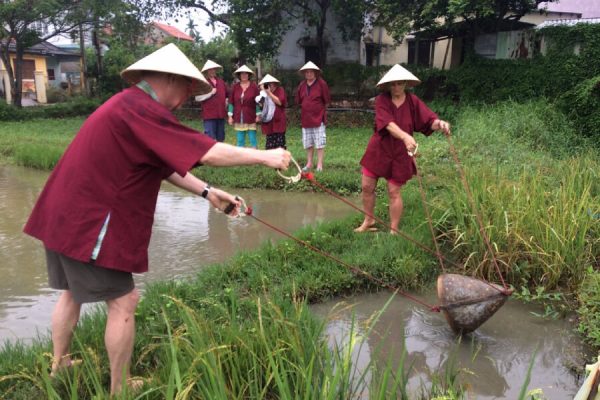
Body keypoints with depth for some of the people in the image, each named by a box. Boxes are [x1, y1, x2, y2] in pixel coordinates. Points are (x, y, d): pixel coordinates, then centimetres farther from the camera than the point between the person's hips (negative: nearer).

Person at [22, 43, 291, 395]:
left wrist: (207, 192, 9)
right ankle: (120, 387, 16)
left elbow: (165, 164, 14)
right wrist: (265, 156, -16)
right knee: (123, 302, 1)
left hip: (68, 216, 11)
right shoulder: (141, 109, -20)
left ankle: (59, 365, 41)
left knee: (73, 293, 23)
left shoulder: (130, 106, 13)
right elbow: (208, 154, -25)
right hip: (88, 222, -10)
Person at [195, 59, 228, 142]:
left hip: (221, 114, 6)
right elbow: (197, 97, -12)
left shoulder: (221, 81, 13)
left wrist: (226, 103, 13)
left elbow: (227, 94, 28)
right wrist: (210, 93, -14)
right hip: (209, 115, -6)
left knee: (220, 137, 11)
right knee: (210, 138, -8)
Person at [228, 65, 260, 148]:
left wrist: (258, 115, -3)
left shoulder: (254, 86, -1)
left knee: (253, 139, -1)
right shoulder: (235, 87, 4)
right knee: (240, 140, 6)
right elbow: (231, 102, 6)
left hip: (251, 118, -2)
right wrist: (230, 116, 2)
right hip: (238, 118, 2)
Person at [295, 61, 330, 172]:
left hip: (318, 118, -5)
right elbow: (298, 101, 13)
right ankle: (309, 163, 22)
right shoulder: (302, 85, 7)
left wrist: (319, 109, 3)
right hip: (305, 118, 5)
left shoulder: (321, 84, -6)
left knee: (320, 142, -2)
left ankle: (319, 164, 4)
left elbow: (326, 101, -3)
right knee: (308, 143, 12)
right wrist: (307, 108, 7)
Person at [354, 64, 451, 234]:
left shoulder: (413, 101, -6)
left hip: (400, 154, -1)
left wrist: (439, 123, -41)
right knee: (367, 187, 7)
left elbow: (429, 120, -17)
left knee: (394, 192, 1)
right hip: (378, 150, 1)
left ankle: (393, 230, 15)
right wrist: (405, 136, -44)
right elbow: (388, 124, -27)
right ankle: (368, 221, 29)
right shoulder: (382, 100, -11)